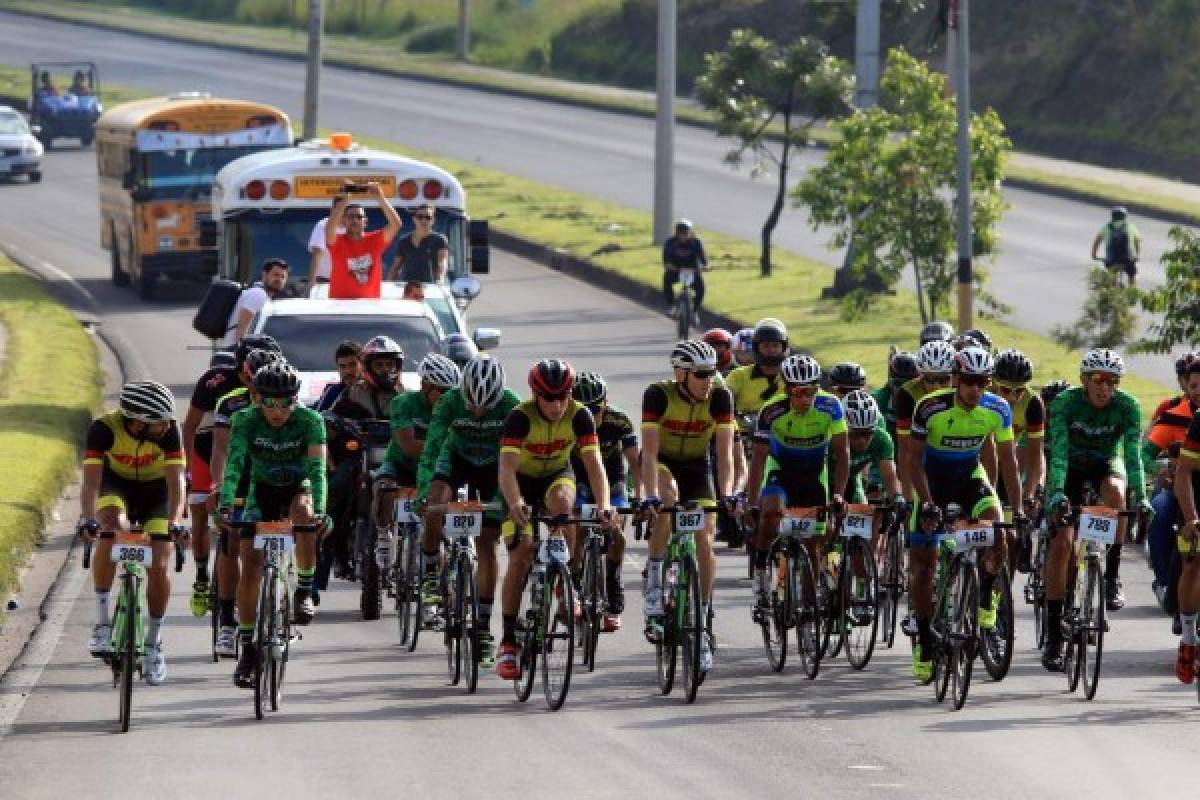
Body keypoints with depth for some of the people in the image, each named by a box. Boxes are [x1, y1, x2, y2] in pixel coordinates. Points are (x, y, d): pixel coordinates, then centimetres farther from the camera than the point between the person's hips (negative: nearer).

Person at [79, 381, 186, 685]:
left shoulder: (169, 430, -29)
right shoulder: (104, 428, -32)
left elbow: (176, 480, -32)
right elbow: (91, 479, -37)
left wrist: (174, 522, -47)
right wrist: (88, 519, -53)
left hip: (156, 492, 1)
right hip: (117, 486, -1)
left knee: (158, 565, -11)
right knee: (110, 532, -32)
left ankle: (154, 641, 11)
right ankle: (102, 620, -20)